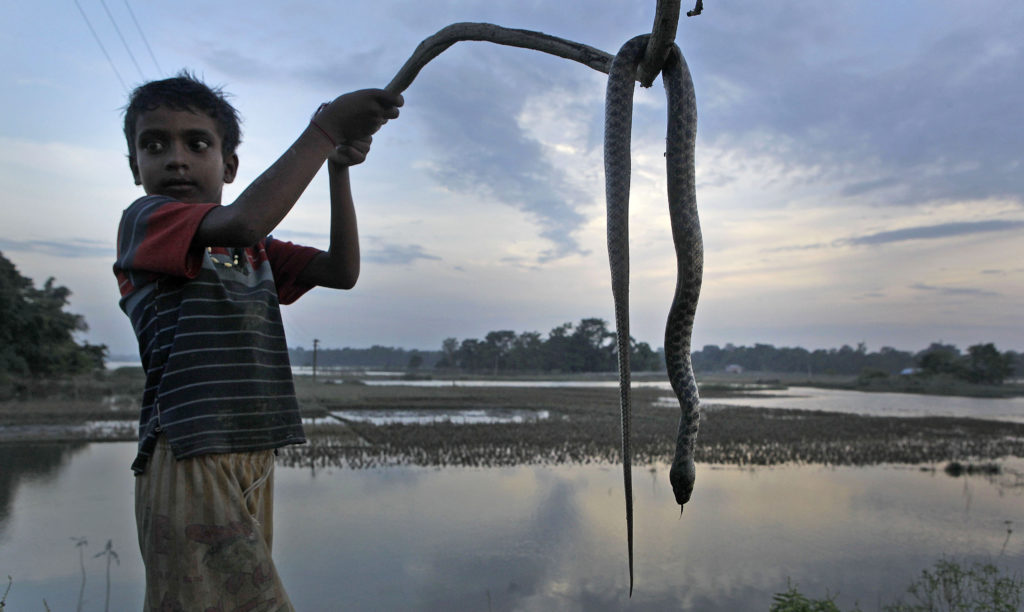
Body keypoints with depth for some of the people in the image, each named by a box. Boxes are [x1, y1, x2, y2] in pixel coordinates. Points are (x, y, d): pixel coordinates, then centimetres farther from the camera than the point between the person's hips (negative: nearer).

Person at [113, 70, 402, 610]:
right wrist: (324, 130, -16)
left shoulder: (256, 249, 19)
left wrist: (339, 170, 2)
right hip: (189, 459, -7)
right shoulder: (144, 220, -3)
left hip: (253, 456, 7)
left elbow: (342, 270, 10)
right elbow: (243, 221, -23)